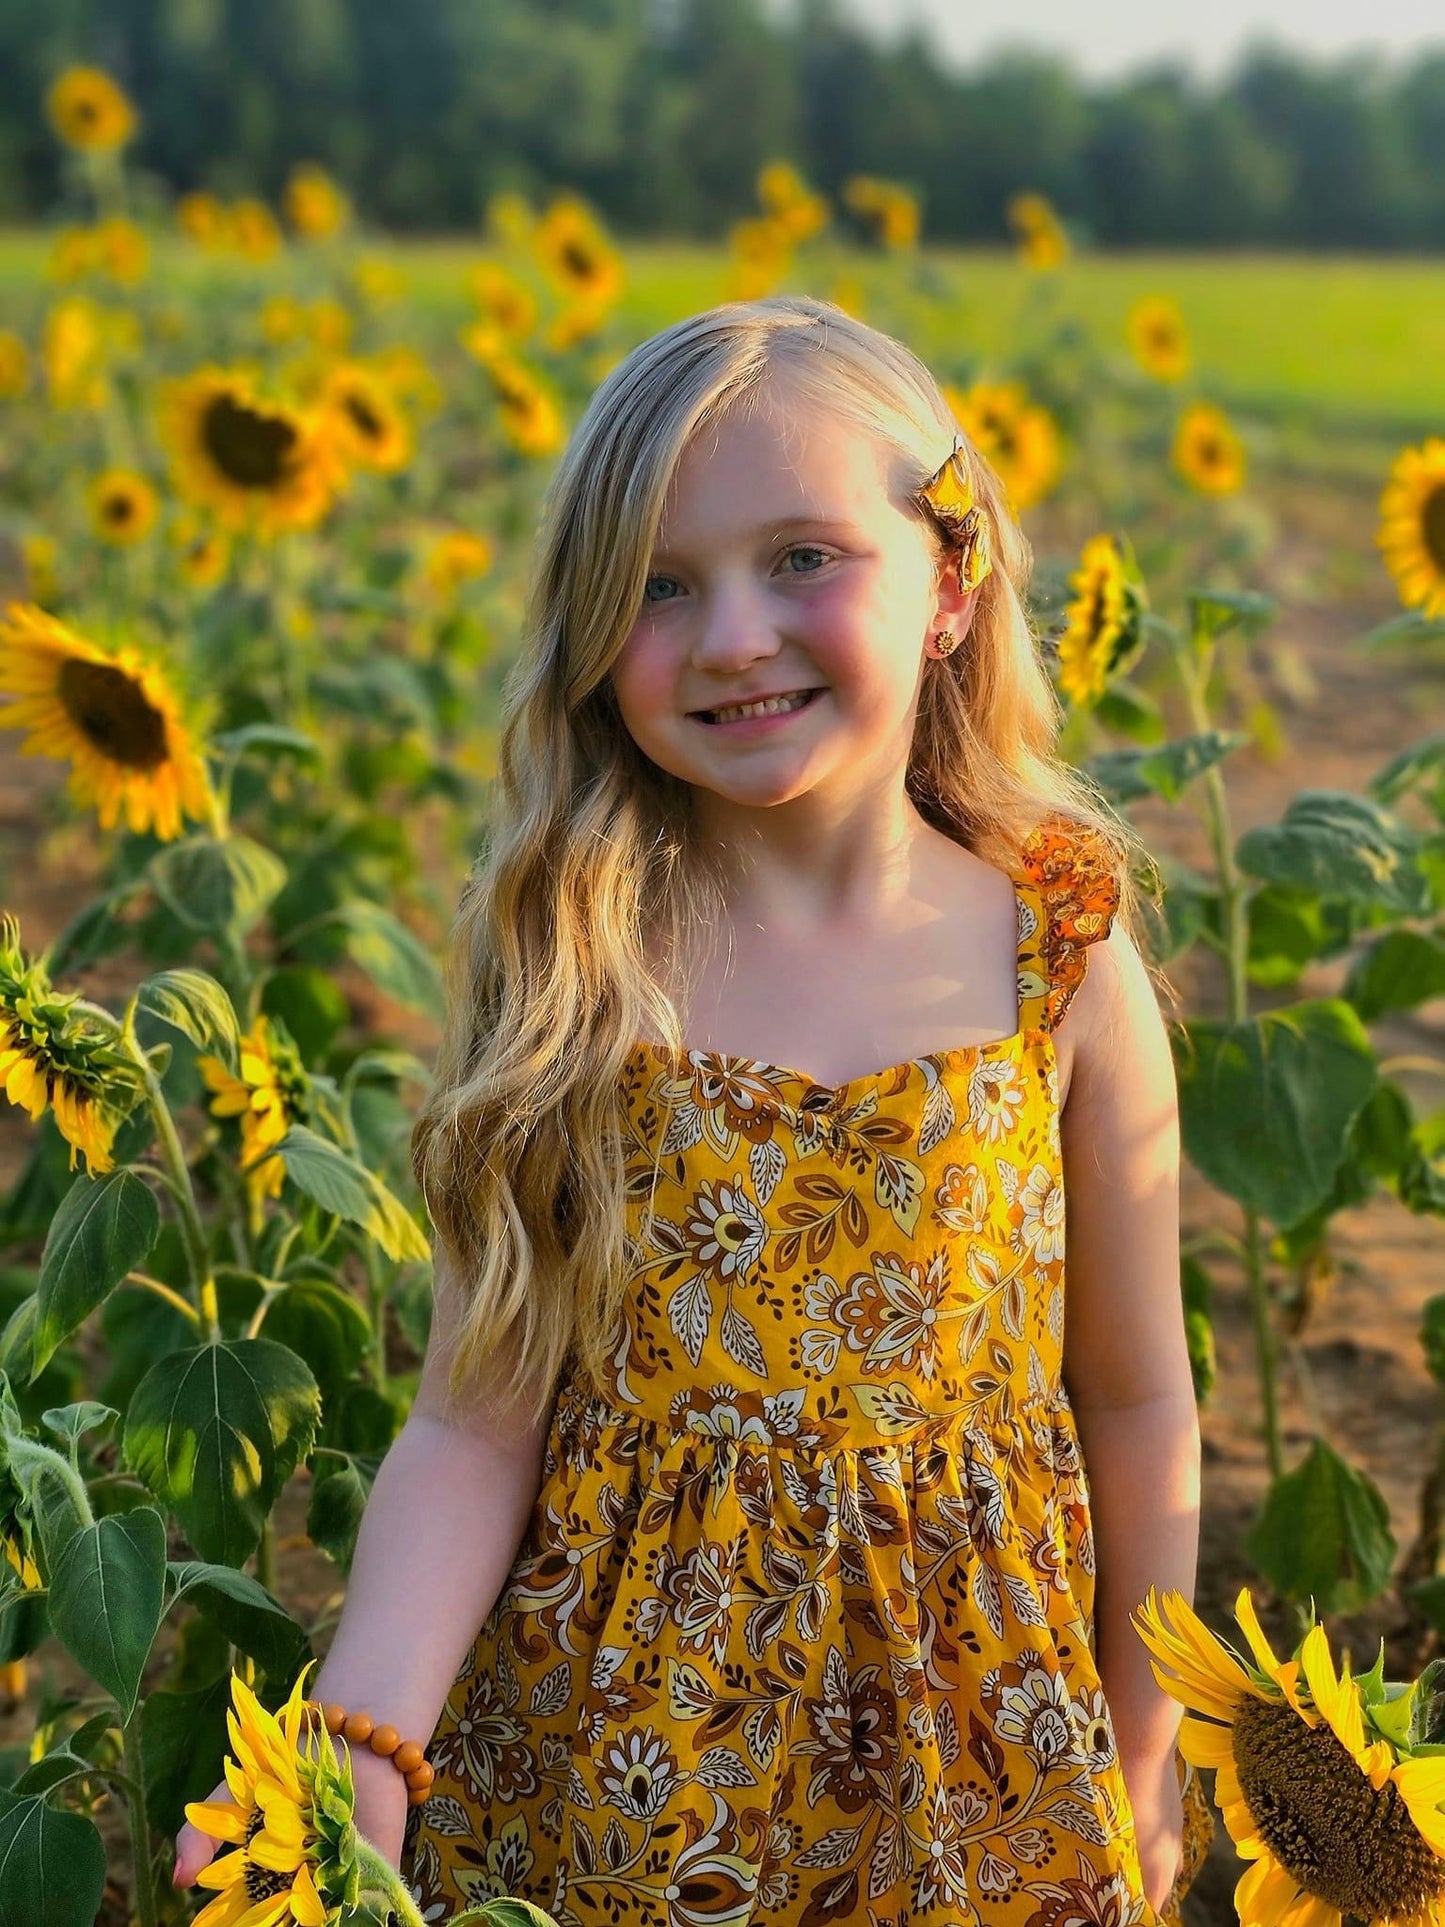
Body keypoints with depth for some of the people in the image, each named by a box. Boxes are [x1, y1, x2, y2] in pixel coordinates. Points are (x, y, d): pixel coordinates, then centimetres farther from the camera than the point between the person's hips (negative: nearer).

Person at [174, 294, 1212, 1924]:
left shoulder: (1065, 966, -9)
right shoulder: (565, 956, -10)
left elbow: (1135, 1403, 2)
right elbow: (476, 1428, -10)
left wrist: (1146, 1751, 10)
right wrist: (356, 1748, -23)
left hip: (970, 1771, 0)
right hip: (608, 1772, 0)